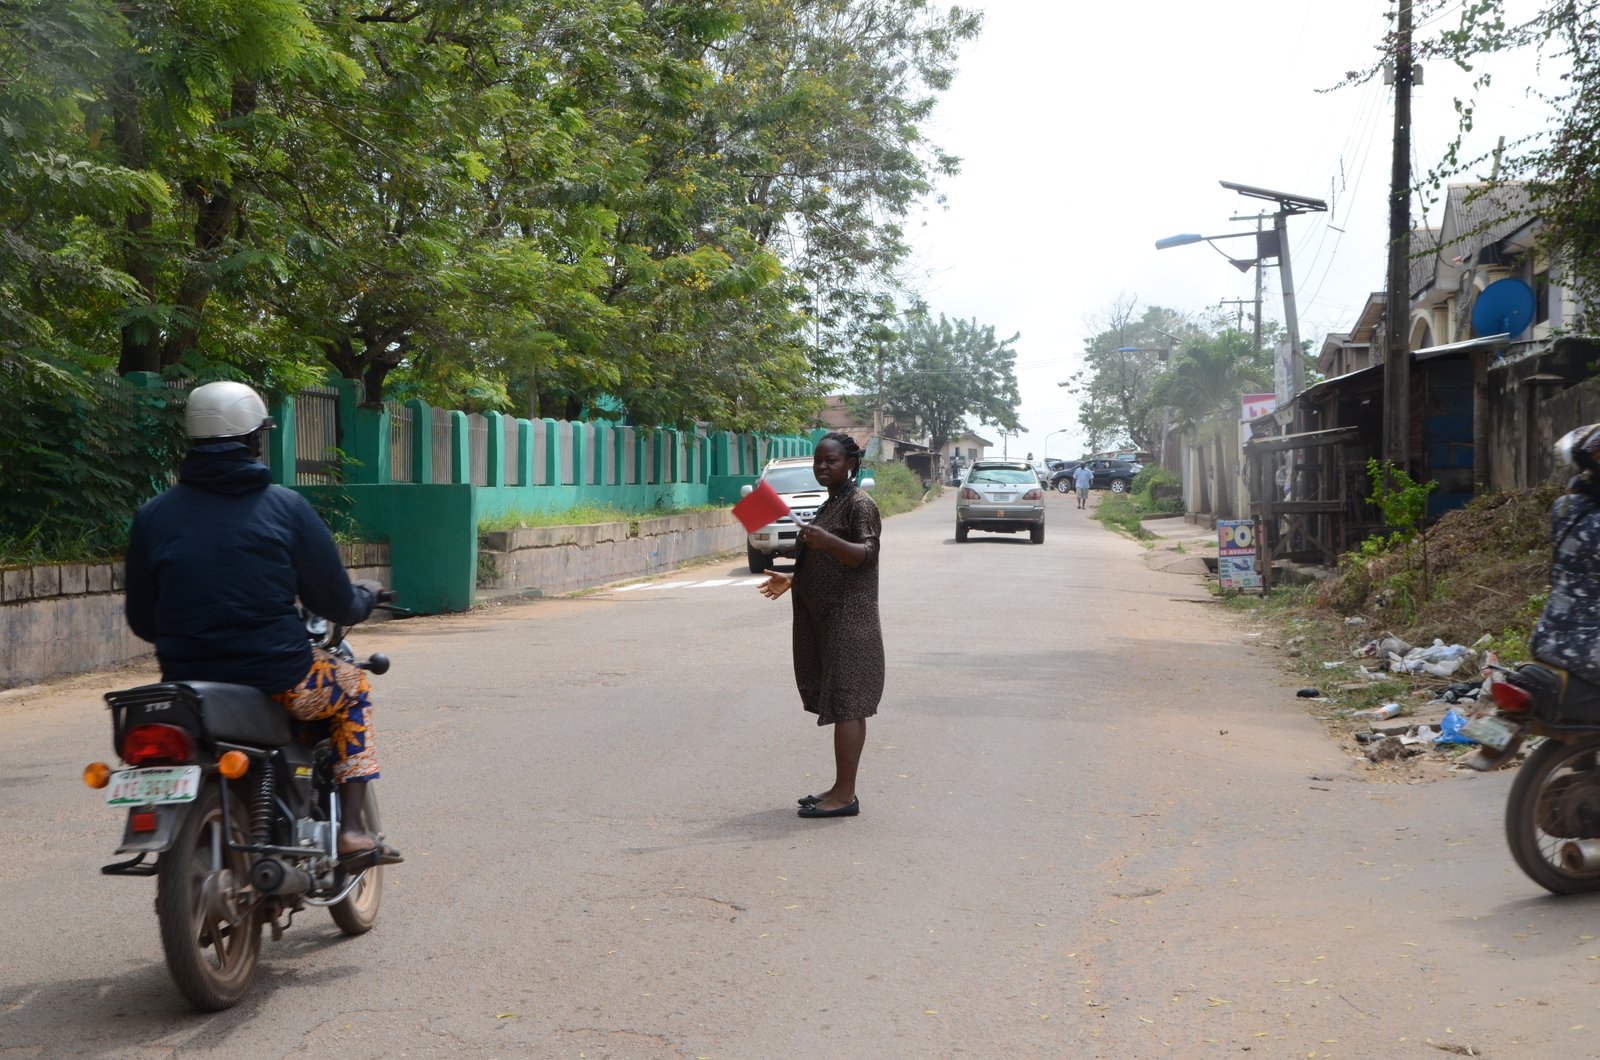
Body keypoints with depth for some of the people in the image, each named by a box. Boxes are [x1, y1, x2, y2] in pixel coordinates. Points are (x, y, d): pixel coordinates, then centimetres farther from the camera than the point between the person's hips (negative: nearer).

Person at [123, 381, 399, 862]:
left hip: (186, 683, 3)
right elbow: (336, 603, -1)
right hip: (277, 685, -3)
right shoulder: (286, 507, -5)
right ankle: (352, 828, 17)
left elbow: (141, 620, 9)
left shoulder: (153, 515, 2)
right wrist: (365, 597, 23)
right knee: (352, 684, 26)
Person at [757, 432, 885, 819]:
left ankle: (845, 794, -9)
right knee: (842, 705, 10)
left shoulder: (859, 504, -10)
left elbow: (866, 555, -22)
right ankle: (841, 789, 14)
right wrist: (792, 580, 25)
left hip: (849, 618, -10)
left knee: (845, 703, -10)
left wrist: (828, 541, -37)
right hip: (826, 617, 10)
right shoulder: (831, 503, 20)